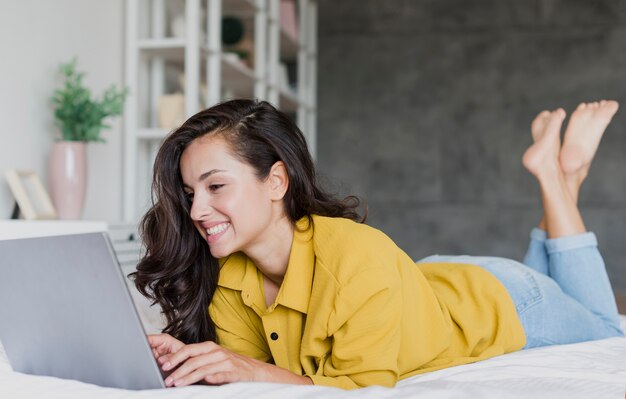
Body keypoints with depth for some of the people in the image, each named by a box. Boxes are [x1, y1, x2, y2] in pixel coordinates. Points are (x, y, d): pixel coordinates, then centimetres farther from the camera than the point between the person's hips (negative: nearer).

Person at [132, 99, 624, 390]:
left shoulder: (361, 258, -44)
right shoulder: (229, 278, -25)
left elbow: (366, 386, -39)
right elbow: (244, 361, -17)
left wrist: (259, 373, -49)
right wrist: (194, 362, -37)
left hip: (505, 307, -5)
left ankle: (558, 176, 25)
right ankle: (556, 179, 35)